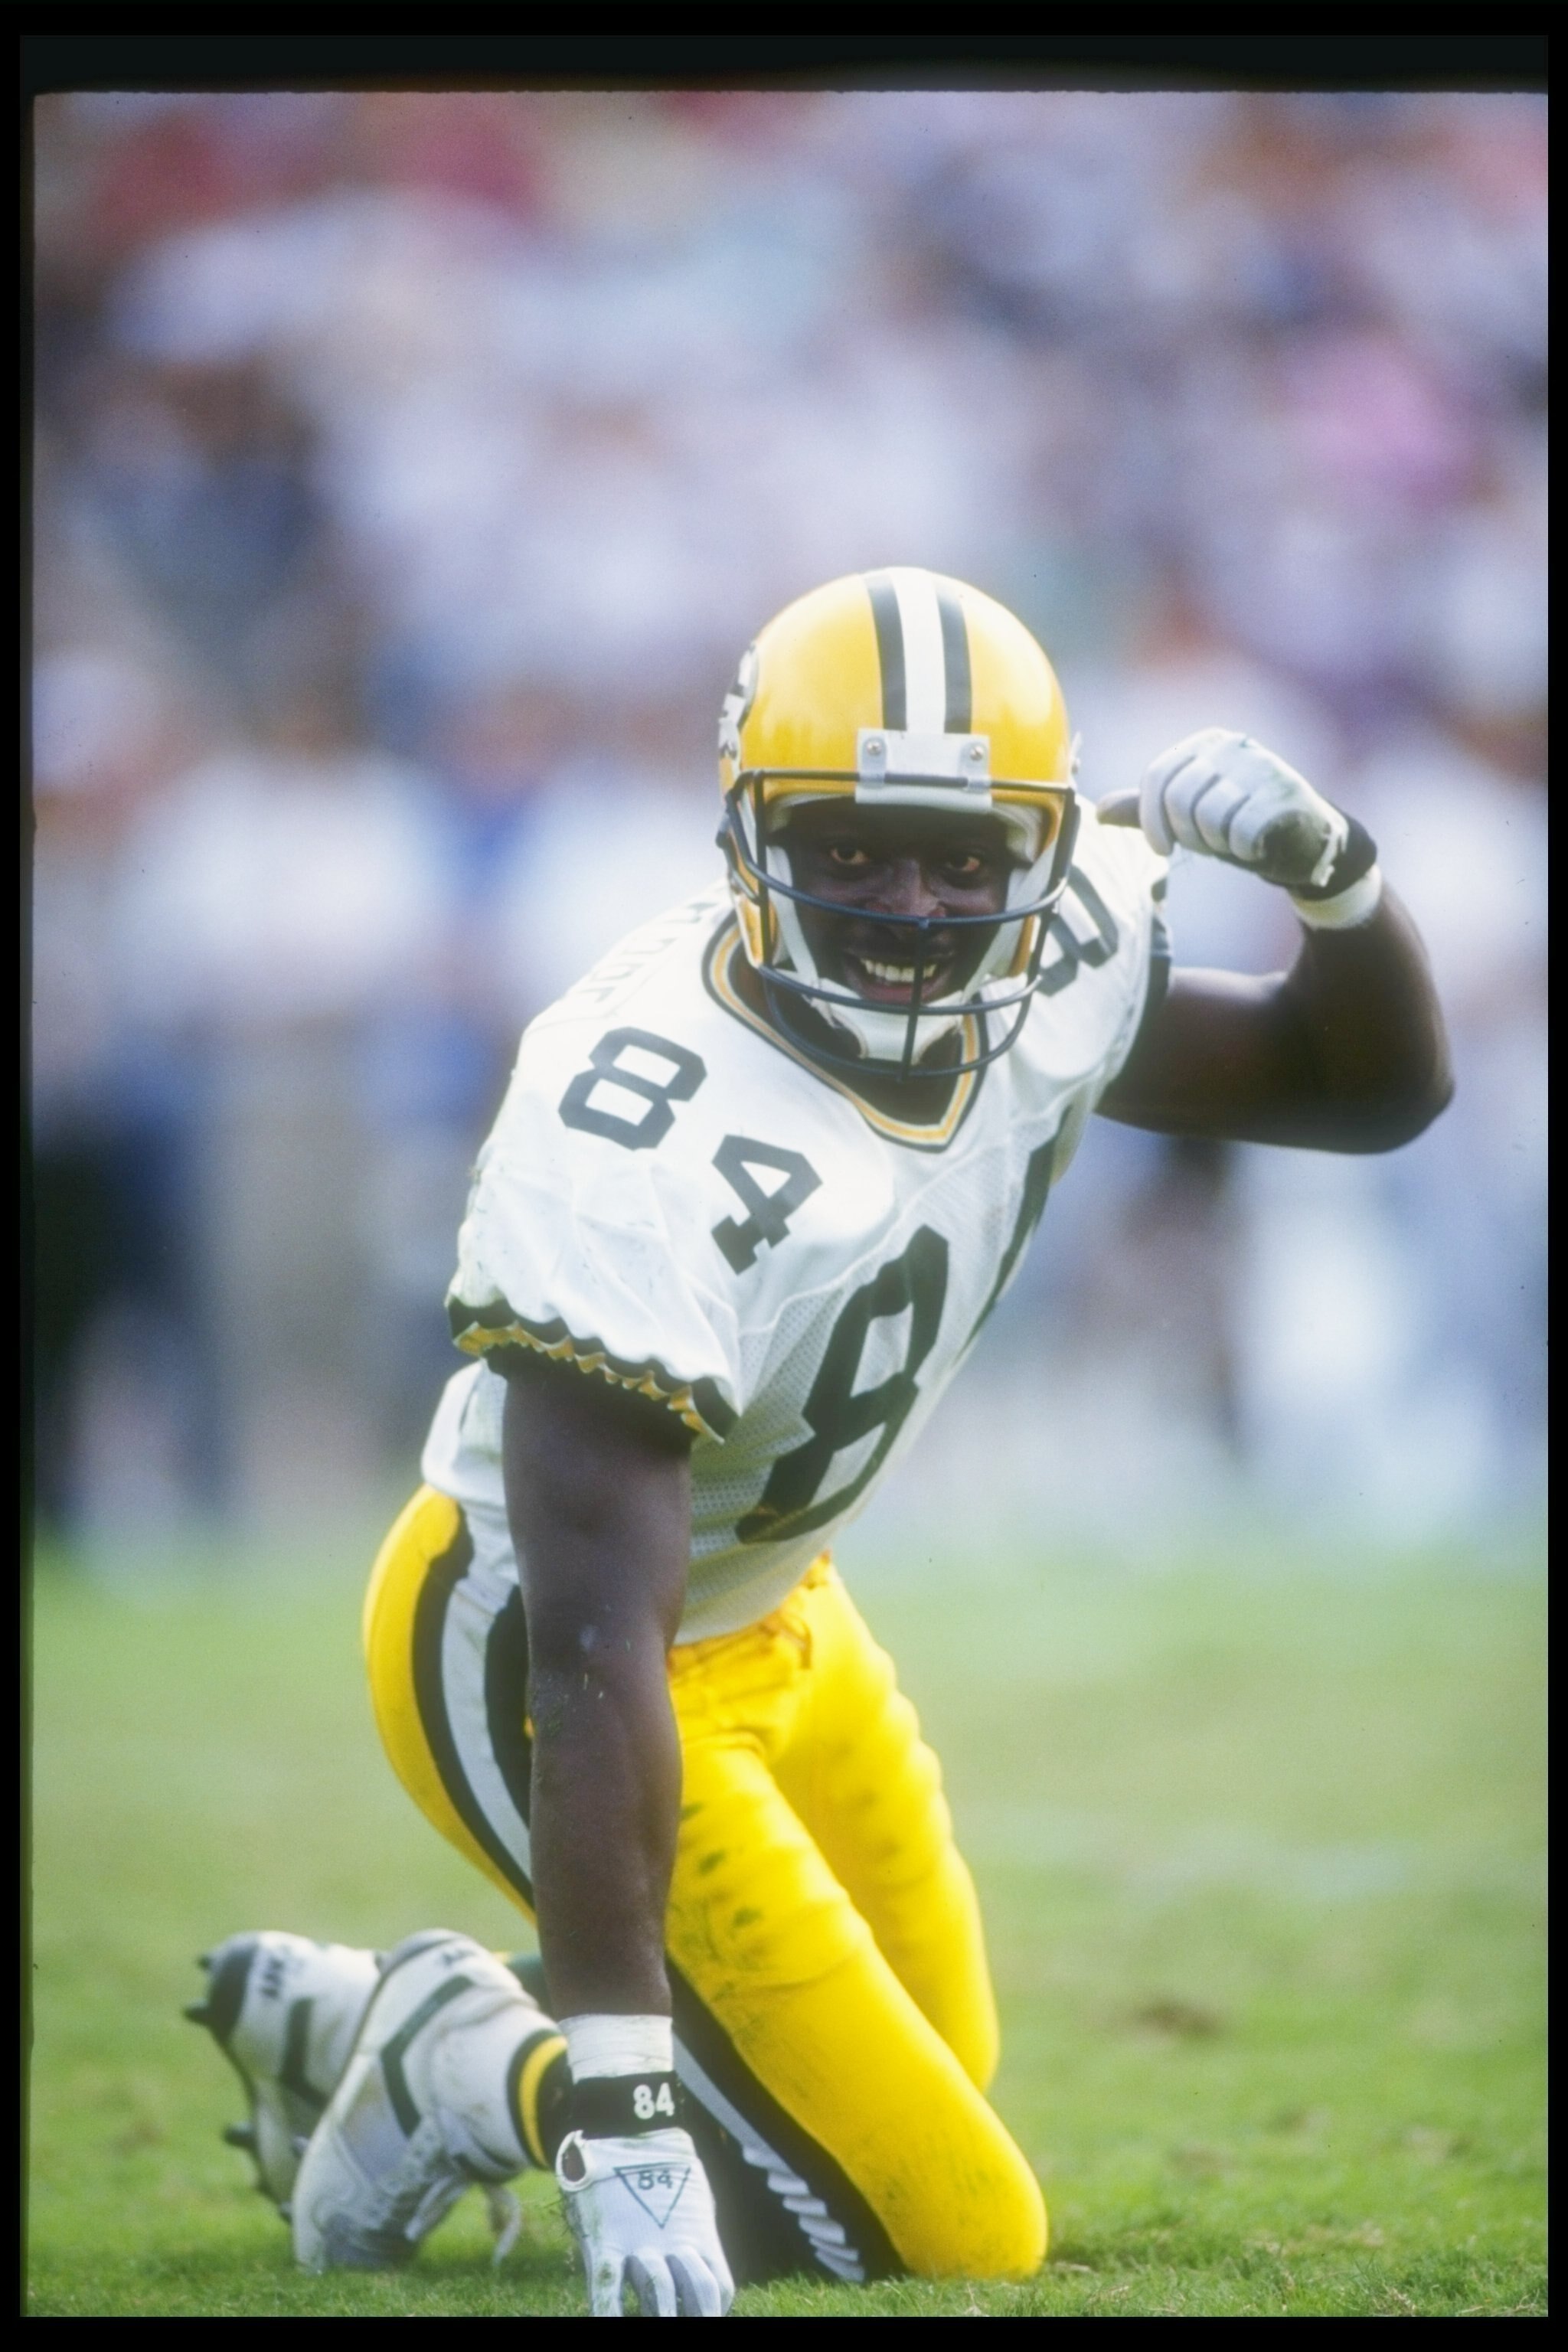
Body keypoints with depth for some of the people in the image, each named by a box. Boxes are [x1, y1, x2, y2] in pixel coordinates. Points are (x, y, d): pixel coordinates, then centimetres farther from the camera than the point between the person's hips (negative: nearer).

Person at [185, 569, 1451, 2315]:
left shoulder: (1048, 969, -13)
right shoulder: (649, 1141, -35)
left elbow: (1373, 1087, 4)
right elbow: (594, 1654, -39)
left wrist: (1335, 874, -20)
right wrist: (619, 2115, -44)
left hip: (771, 1615, 8)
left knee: (937, 2089, 25)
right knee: (950, 2234, -10)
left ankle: (342, 2027, 29)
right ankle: (475, 2068, 5)